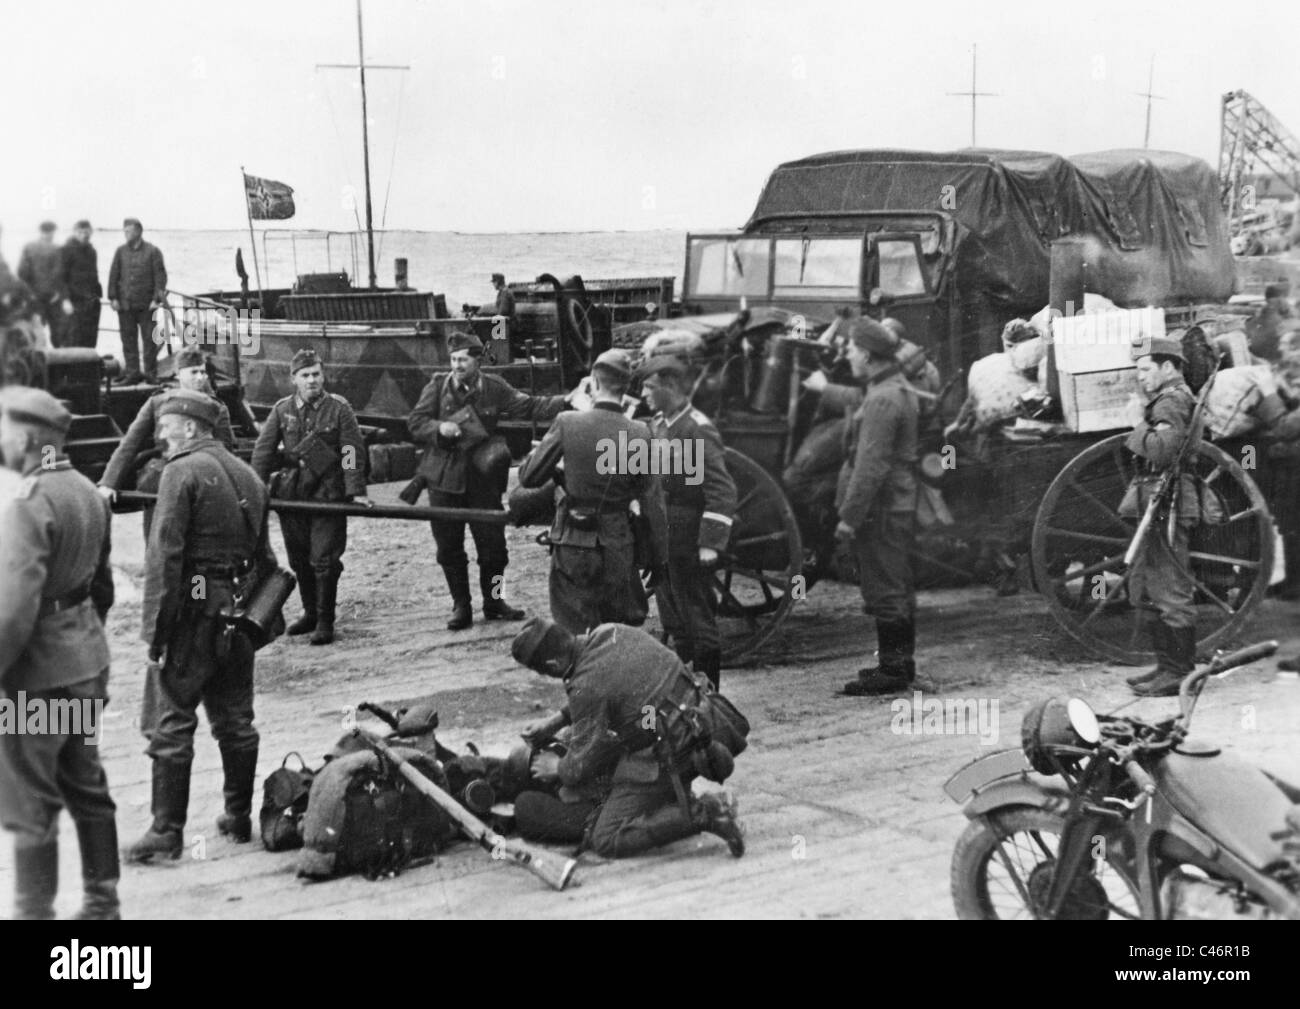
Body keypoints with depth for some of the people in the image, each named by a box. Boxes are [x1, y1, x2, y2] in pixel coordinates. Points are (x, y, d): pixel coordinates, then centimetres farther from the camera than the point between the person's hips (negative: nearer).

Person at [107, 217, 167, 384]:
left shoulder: (152, 252, 0)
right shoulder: (121, 251, 9)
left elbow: (160, 276, -3)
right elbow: (113, 275, 10)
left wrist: (157, 298, -10)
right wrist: (113, 297, 2)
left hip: (146, 304, -3)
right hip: (125, 304, 3)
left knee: (149, 339, 0)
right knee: (128, 340, 3)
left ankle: (151, 373, 8)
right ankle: (132, 373, 9)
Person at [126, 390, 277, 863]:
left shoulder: (182, 470, -10)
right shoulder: (246, 473, 14)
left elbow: (164, 553, -16)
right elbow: (262, 553, 17)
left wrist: (156, 625, -15)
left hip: (195, 607, -7)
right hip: (239, 608, 7)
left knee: (174, 722, -3)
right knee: (235, 717, 14)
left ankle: (166, 831, -1)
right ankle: (239, 818, 21)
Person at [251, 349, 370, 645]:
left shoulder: (338, 408, -5)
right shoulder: (282, 410, 4)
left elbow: (353, 451, -8)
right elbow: (263, 450, 7)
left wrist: (356, 492, -14)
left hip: (328, 493, -4)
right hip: (292, 493, 4)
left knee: (324, 559, -6)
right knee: (299, 559, 12)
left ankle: (325, 622, 4)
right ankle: (310, 613, 27)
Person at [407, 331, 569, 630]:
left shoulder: (494, 388, 2)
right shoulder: (438, 386, 1)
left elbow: (528, 406, -2)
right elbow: (415, 422, 1)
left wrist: (565, 401, -14)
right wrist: (440, 428, -18)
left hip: (483, 477, 0)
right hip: (445, 478, 0)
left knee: (493, 543, 3)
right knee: (449, 547, 4)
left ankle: (493, 602, 21)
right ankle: (461, 606, 16)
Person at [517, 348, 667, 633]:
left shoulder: (567, 423, -10)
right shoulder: (639, 434, -9)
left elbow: (528, 477, -4)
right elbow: (652, 504, -5)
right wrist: (658, 560, 5)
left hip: (572, 546, 0)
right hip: (617, 550, 0)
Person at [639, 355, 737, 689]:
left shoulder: (698, 430, -15)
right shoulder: (657, 426, 11)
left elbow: (722, 491, -18)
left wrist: (710, 544, -21)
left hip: (689, 547, -8)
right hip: (662, 545, 8)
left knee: (698, 622, 0)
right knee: (674, 624, 15)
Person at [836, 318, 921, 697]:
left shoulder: (882, 400, -19)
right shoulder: (900, 389, 14)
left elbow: (870, 465, -23)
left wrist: (850, 515, -21)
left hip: (880, 509, -10)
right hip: (900, 506, 10)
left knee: (886, 592, -4)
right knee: (898, 590, 16)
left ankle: (892, 669, 1)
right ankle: (901, 662, 26)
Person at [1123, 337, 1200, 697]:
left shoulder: (1170, 402, -14)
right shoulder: (1173, 400, 19)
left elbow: (1162, 450, -29)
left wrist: (1141, 430, -13)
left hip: (1166, 506, -11)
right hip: (1157, 508, 11)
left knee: (1171, 593, -7)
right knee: (1145, 590, 16)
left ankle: (1180, 673, -2)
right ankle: (1167, 665, 23)